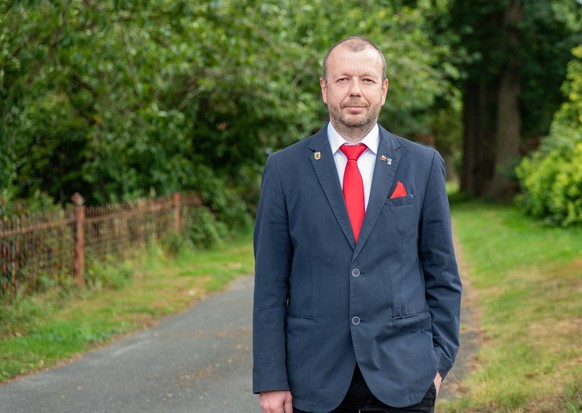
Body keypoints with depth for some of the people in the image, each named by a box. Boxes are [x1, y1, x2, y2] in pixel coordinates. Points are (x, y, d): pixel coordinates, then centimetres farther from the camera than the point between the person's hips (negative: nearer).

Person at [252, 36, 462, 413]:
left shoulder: (423, 165, 4)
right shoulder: (285, 168, 2)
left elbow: (442, 273, 7)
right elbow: (270, 281, 1)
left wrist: (440, 360, 2)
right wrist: (271, 379, -3)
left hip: (401, 377, 0)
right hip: (316, 379, 0)